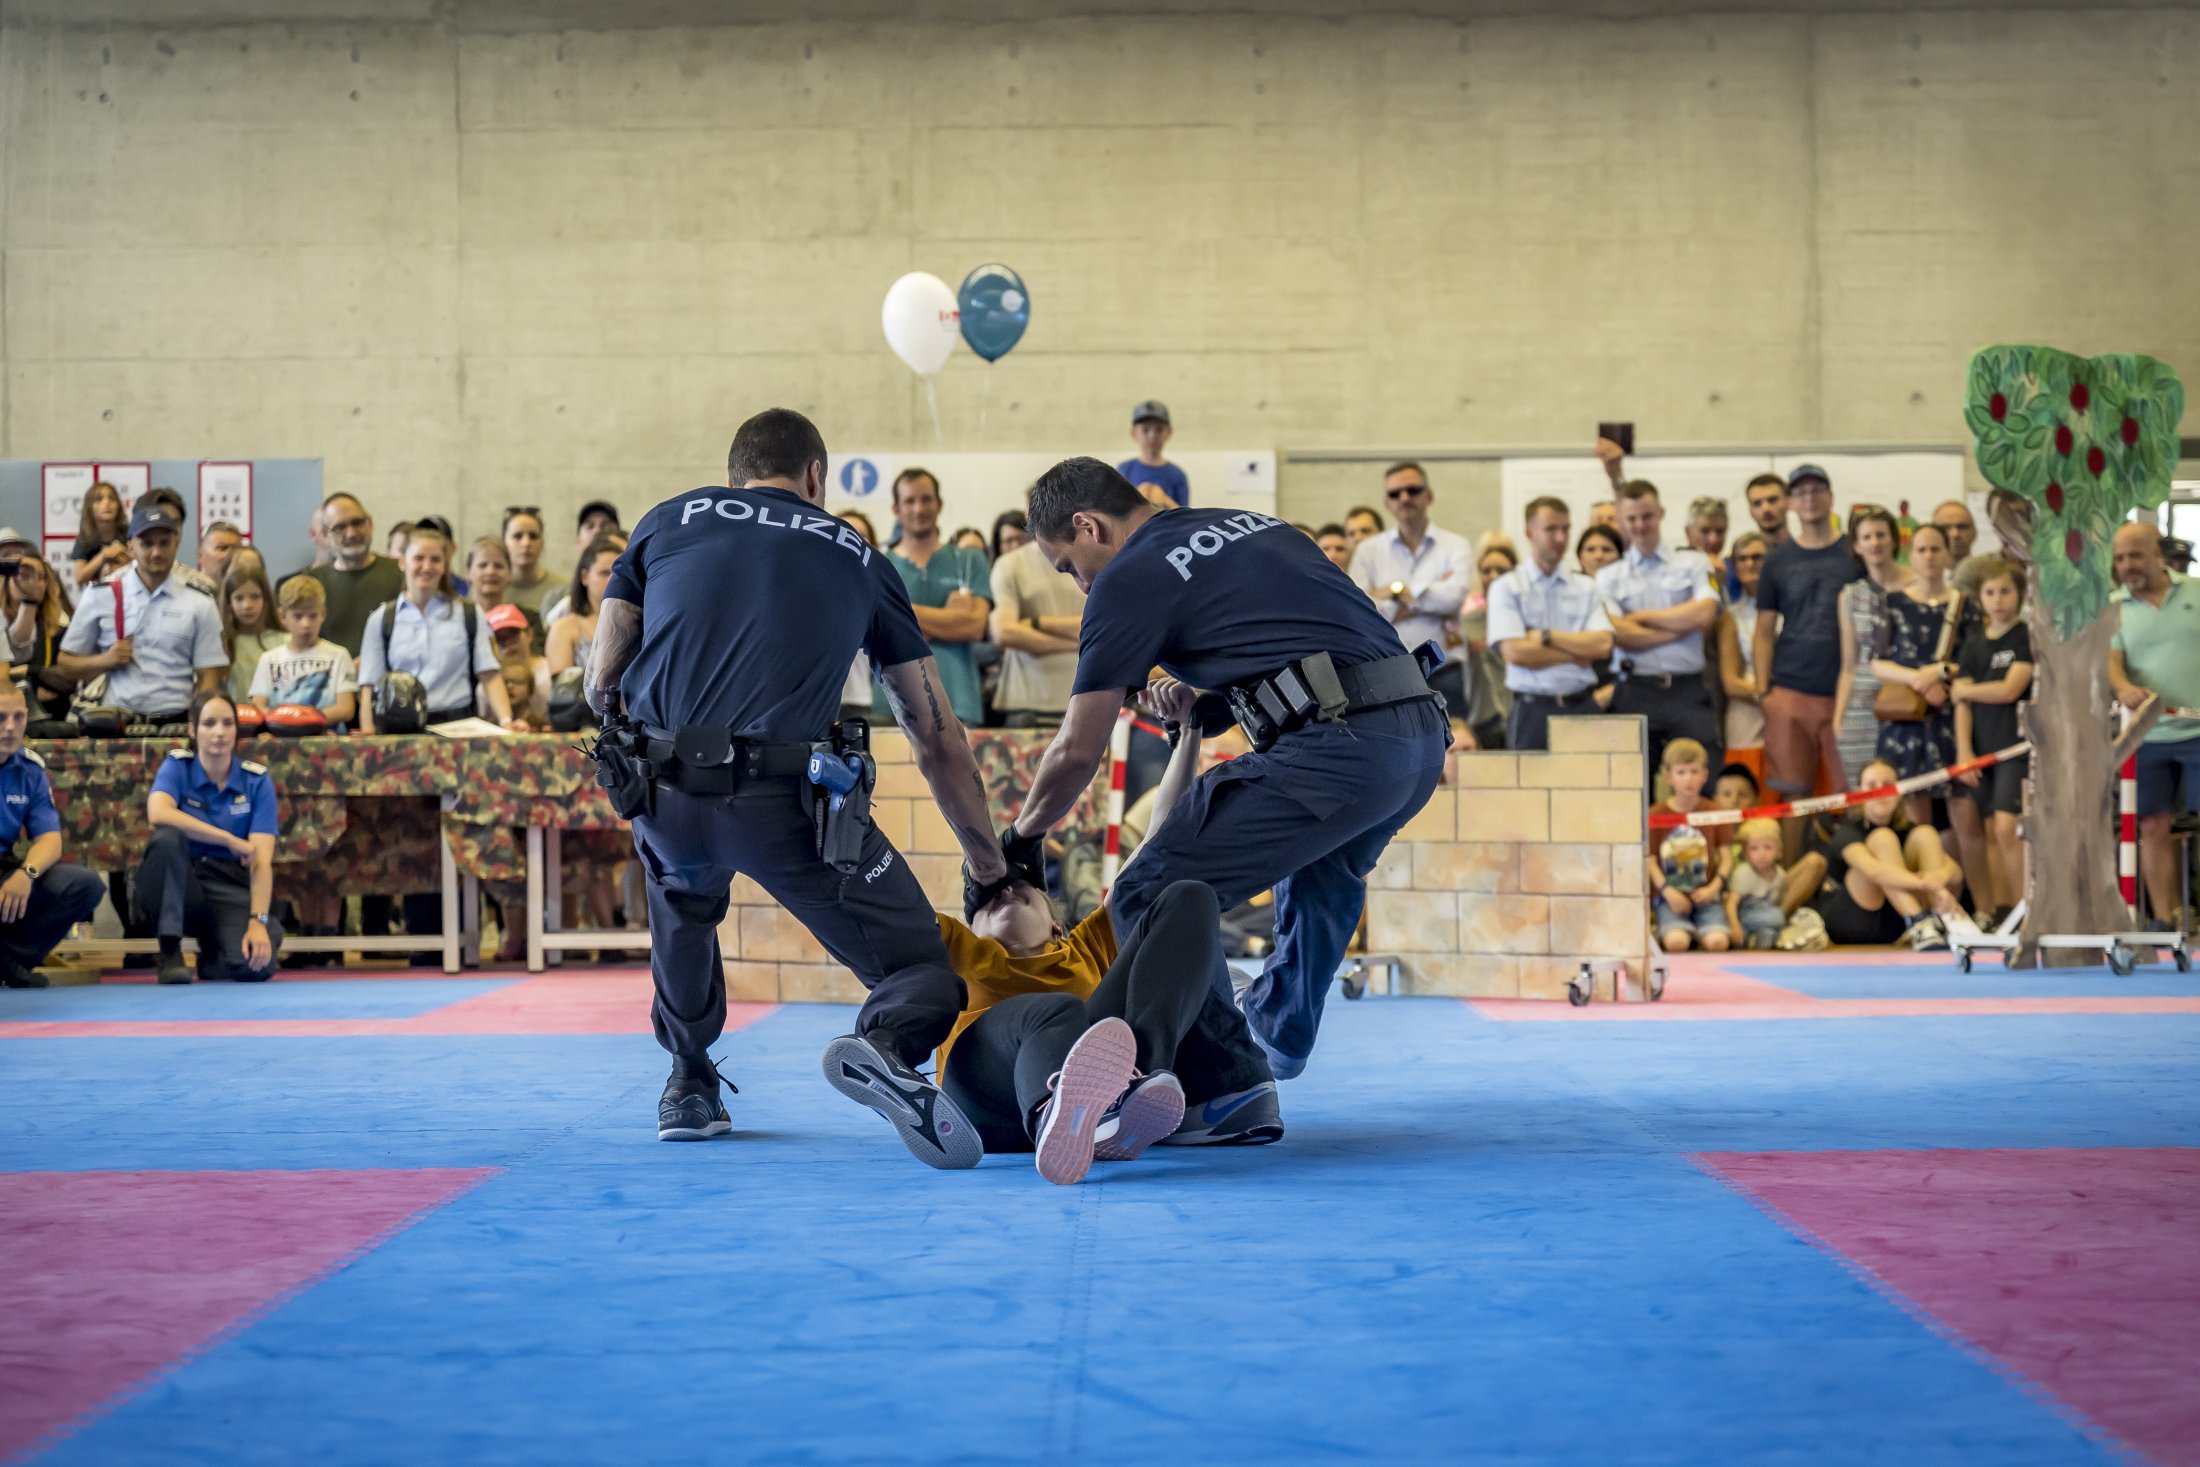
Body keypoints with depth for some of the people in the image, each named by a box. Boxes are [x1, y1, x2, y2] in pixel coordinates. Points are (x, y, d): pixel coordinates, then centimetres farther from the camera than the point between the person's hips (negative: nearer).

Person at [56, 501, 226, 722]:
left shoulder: (200, 605, 10)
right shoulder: (100, 598, 11)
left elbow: (209, 678, 7)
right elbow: (66, 666, 15)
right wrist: (105, 660, -3)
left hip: (177, 724, 0)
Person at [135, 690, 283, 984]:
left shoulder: (257, 781, -1)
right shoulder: (177, 767, -2)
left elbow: (261, 861, -11)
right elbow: (158, 814, -25)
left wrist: (258, 922, -26)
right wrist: (230, 841, -24)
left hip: (232, 890, 0)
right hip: (178, 887, 0)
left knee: (253, 963, -31)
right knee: (167, 837, -32)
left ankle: (211, 956, 9)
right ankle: (170, 951, -20)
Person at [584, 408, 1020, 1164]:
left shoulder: (667, 522, 20)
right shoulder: (858, 560, 19)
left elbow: (601, 682, 15)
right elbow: (938, 740, 21)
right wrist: (989, 873, 30)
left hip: (659, 791, 3)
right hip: (785, 800, -3)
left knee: (682, 901, 38)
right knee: (921, 970, 6)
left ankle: (689, 1087, 41)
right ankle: (888, 1044, -28)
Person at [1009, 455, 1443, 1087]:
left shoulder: (1128, 580, 2)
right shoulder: (1254, 523, 25)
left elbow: (1078, 751, 4)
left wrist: (1020, 838, 20)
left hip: (1337, 750, -9)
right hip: (1424, 734, 9)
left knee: (1151, 898, -2)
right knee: (1321, 865, 37)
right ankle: (1277, 1051, 50)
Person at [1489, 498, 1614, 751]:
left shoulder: (1586, 588, 12)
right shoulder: (1506, 587, 2)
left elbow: (1603, 646, -1)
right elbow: (1514, 652, -10)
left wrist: (1546, 636, -7)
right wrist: (1578, 655, -3)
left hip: (1581, 708, 3)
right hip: (1533, 710, -3)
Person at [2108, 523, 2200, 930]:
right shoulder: (2112, 607, 6)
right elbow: (2110, 661, -6)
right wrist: (2124, 688, -28)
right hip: (2148, 737, 1)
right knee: (2152, 826, 1)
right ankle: (2166, 919, 8)